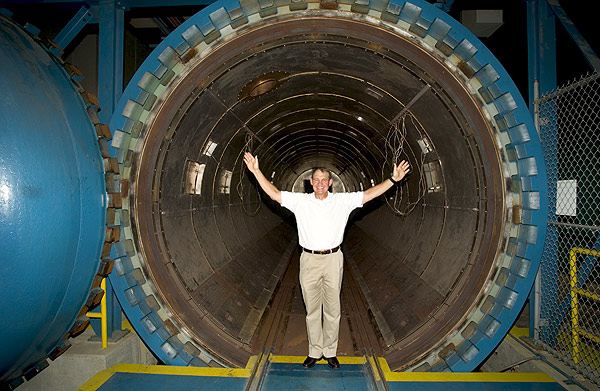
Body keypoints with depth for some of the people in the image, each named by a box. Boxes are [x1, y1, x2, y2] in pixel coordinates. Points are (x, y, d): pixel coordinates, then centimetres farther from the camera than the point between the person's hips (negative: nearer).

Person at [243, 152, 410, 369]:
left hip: (333, 260, 0)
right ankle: (315, 351, 25)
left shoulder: (342, 201, 3)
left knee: (332, 309, 9)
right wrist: (256, 171, -7)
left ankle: (330, 351, 25)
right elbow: (274, 193, 0)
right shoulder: (300, 201, 3)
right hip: (309, 260, 0)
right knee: (312, 309, 10)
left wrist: (393, 179, -6)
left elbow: (370, 194, 1)